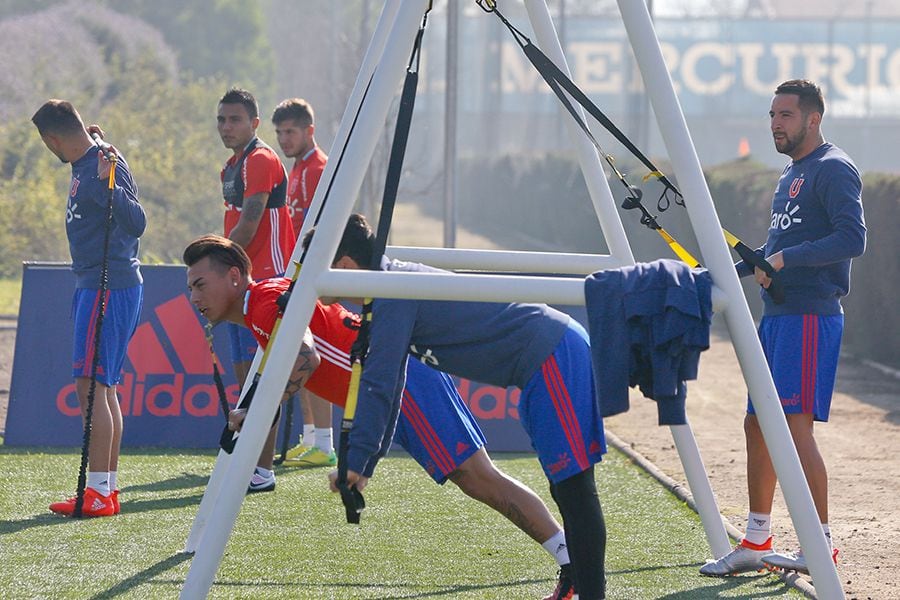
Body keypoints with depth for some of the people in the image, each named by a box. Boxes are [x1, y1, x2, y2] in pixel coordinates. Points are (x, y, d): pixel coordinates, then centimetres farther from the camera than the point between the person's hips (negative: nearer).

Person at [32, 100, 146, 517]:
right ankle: (109, 489, 16)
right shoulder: (82, 166, 14)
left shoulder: (107, 167, -15)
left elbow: (136, 224, -24)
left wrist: (110, 185, -35)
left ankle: (98, 492, -13)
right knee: (104, 386, 12)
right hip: (92, 286, 10)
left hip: (109, 288, -10)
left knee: (91, 384, -12)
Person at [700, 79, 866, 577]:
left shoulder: (833, 170, -9)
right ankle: (756, 542, 18)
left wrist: (786, 259, -26)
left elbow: (853, 238, -21)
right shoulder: (791, 174, 21)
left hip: (811, 316, -10)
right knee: (757, 425, 11)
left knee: (796, 425, -15)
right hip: (777, 316, 10)